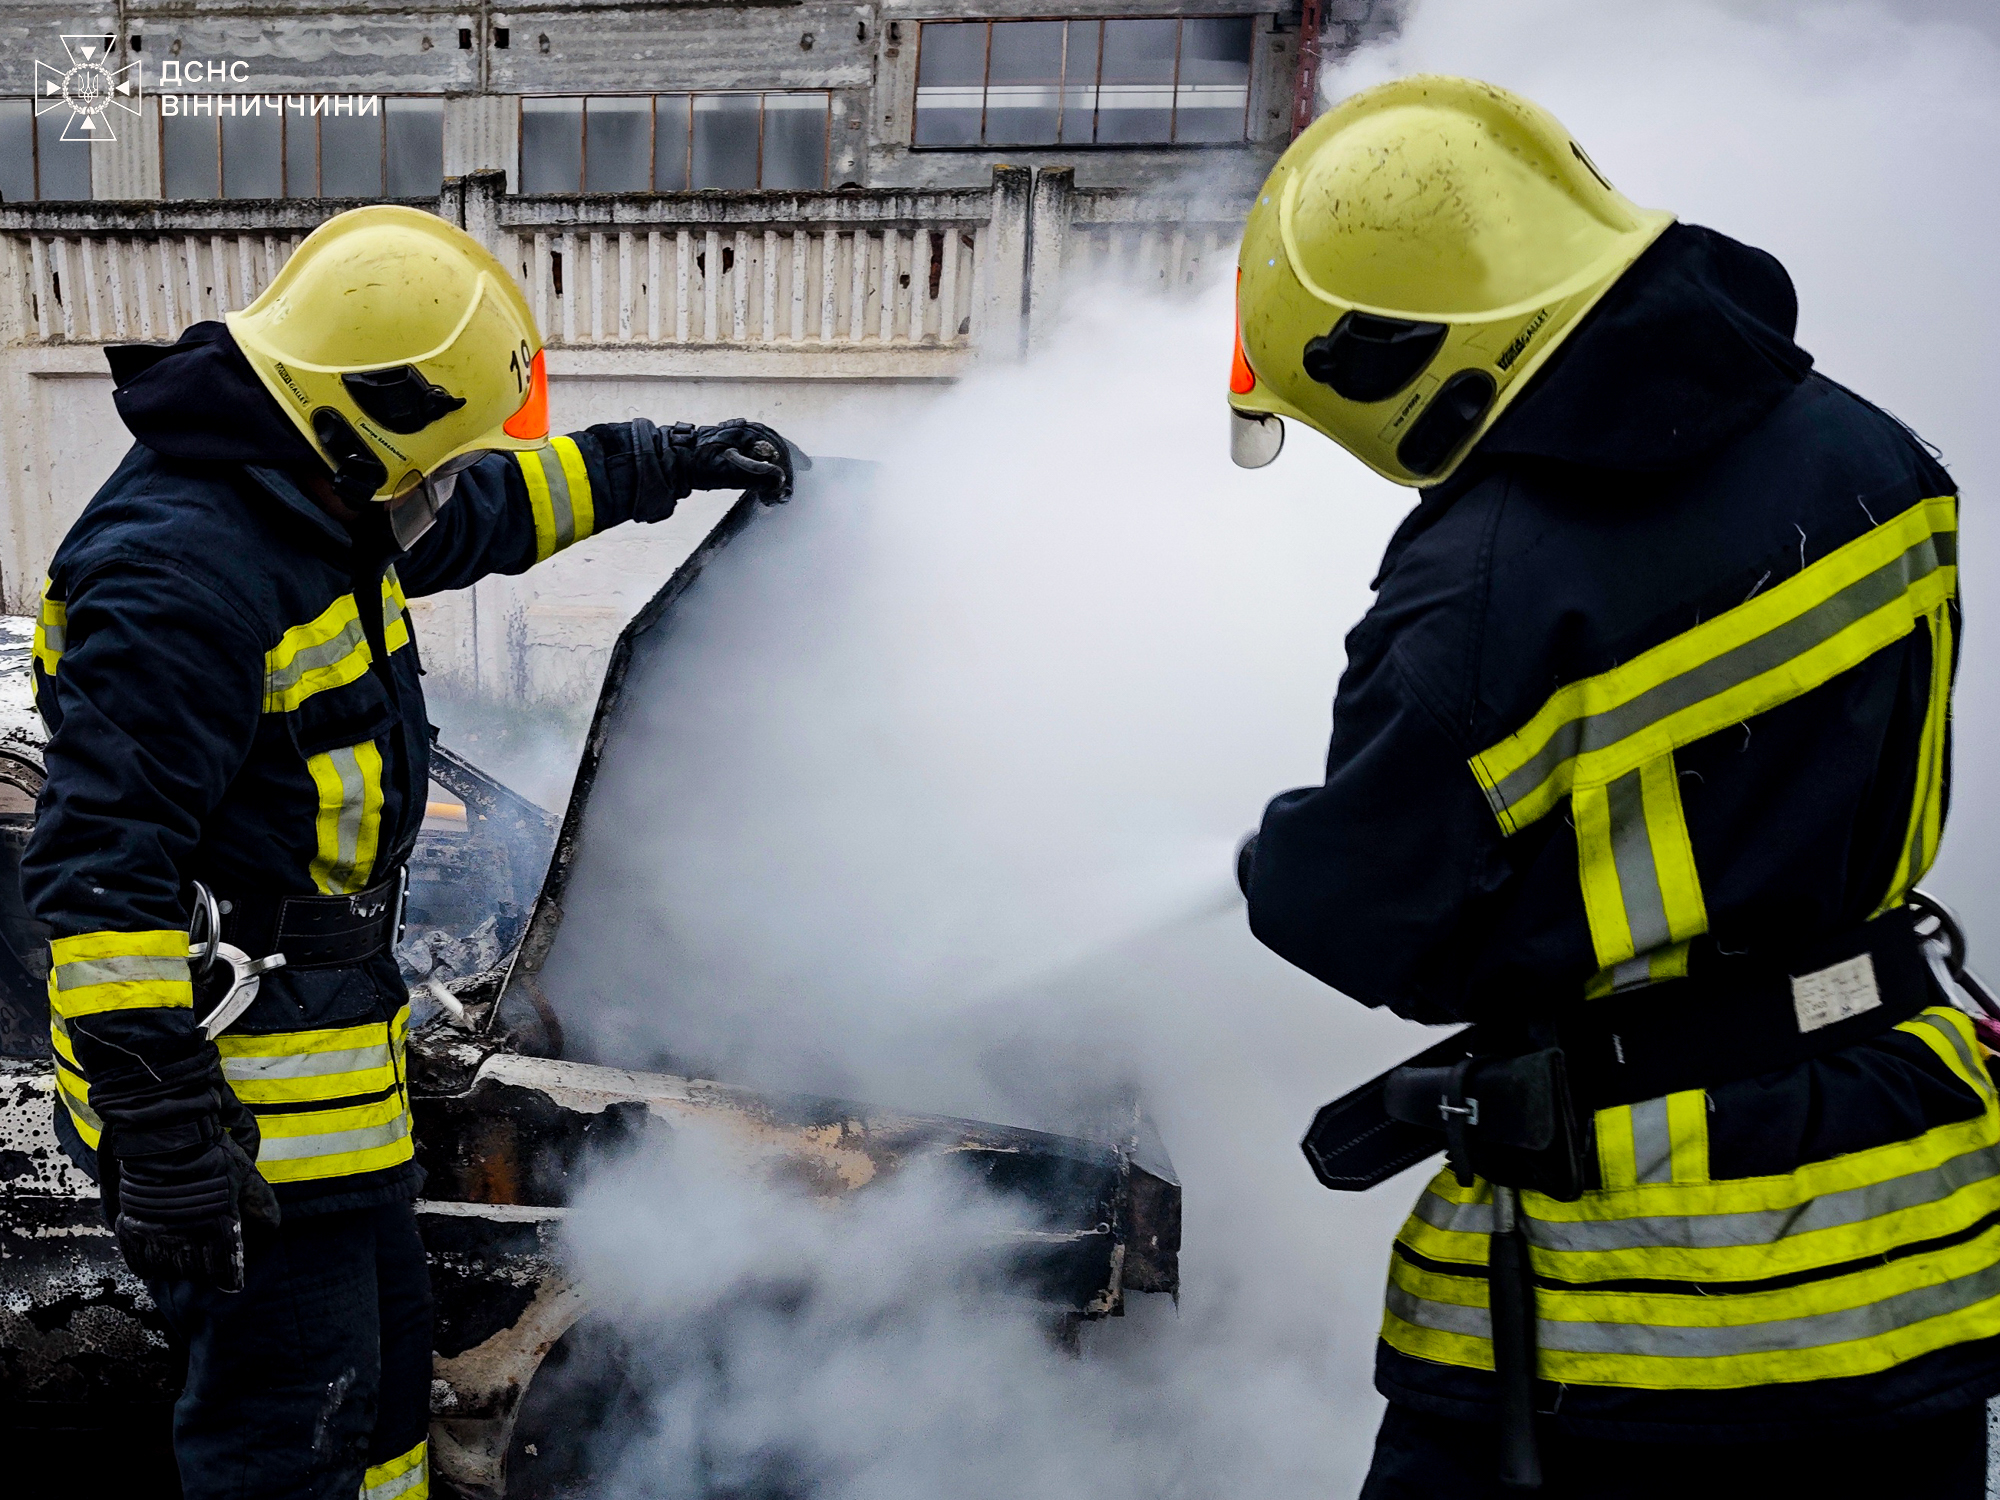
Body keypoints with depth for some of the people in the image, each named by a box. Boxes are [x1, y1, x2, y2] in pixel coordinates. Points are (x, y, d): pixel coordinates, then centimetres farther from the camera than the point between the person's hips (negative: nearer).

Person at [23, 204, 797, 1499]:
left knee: (384, 1354, 23)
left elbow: (498, 506, 24)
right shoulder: (182, 576, -25)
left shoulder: (320, 504, 6)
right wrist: (163, 1130, -27)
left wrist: (672, 460, 26)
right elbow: (102, 868, -28)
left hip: (336, 1037, 10)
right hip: (238, 1090, -10)